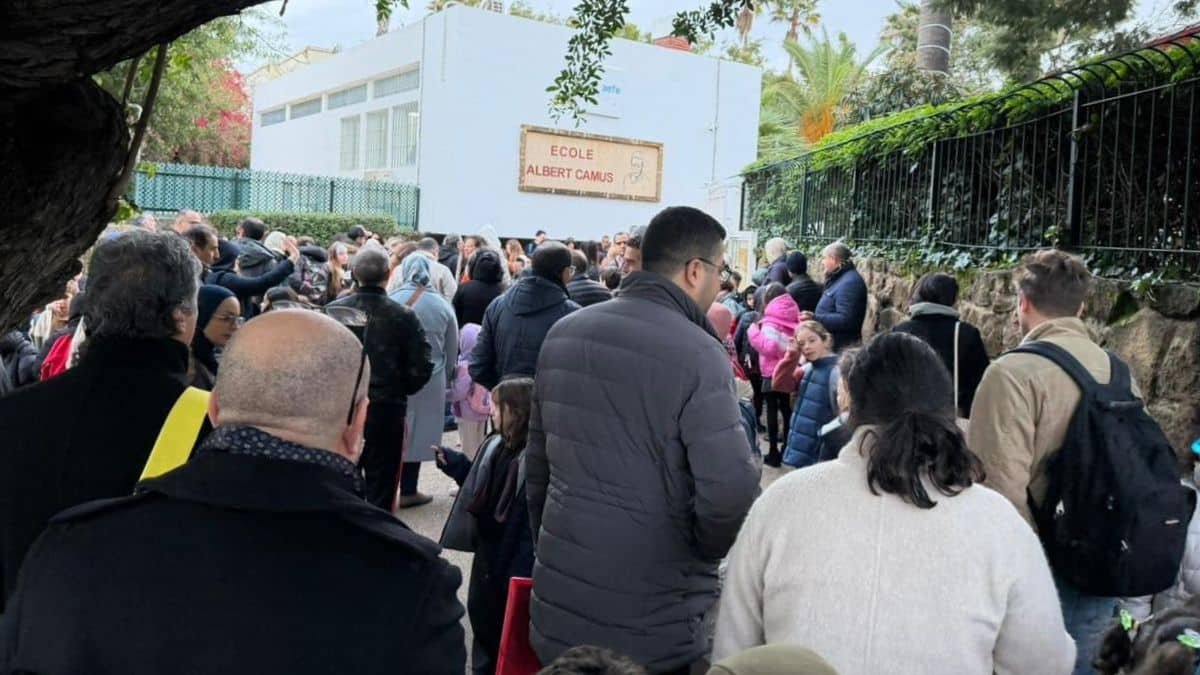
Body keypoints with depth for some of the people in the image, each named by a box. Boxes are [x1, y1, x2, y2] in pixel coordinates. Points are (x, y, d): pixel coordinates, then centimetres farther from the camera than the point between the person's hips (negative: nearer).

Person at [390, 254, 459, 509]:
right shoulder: (443, 306, -2)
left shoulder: (393, 301, -7)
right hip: (431, 379, 0)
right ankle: (408, 491, 13)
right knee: (417, 432, 6)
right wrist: (446, 378, 20)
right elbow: (452, 350, 7)